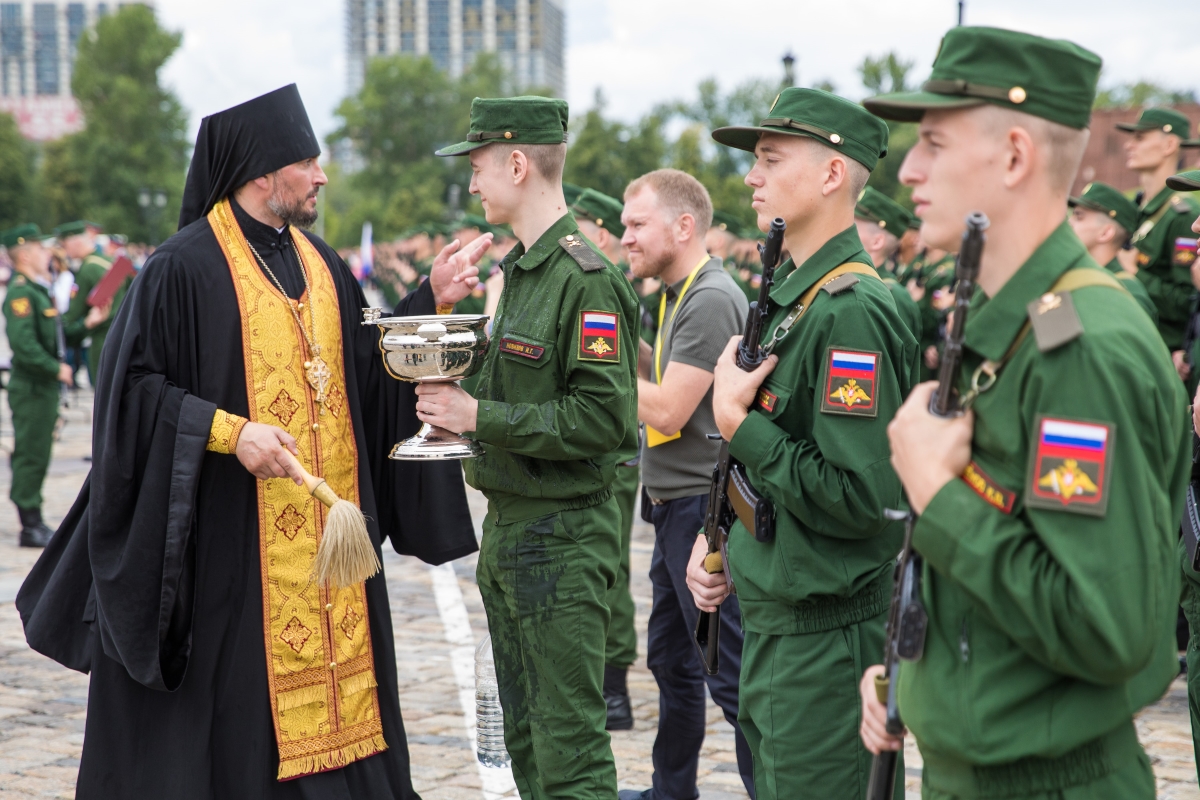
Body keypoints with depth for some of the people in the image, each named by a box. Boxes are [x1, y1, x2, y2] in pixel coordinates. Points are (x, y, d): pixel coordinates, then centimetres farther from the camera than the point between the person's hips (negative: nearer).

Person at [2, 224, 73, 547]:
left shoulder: (38, 290, 16)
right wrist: (56, 368, -18)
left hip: (44, 386, 10)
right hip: (31, 387, -10)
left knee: (37, 456, 14)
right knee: (31, 455, -4)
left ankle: (34, 523, 21)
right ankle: (30, 528, 1)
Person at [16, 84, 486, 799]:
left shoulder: (319, 263, 11)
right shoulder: (187, 266, -11)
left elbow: (366, 366, 16)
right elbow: (134, 385, -12)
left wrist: (430, 300, 7)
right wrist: (229, 430, -21)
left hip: (329, 527, 7)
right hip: (235, 537, -7)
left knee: (336, 672, 11)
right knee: (241, 701, 0)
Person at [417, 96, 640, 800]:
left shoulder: (587, 279, -17)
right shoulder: (522, 270, 14)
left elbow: (602, 417, -23)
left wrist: (480, 417, -20)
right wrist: (457, 399, 5)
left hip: (561, 539, -10)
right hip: (508, 529, 10)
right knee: (524, 737, 17)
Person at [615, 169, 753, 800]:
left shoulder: (711, 299, -17)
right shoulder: (676, 296, 14)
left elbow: (669, 410, -21)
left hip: (704, 506, -10)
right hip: (674, 506, 10)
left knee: (730, 675, -7)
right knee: (671, 659, 19)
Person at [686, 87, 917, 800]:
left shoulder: (851, 310, -20)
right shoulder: (792, 293, 11)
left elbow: (859, 497, -25)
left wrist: (737, 420, -18)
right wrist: (719, 540, 10)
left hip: (825, 630, -10)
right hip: (775, 620, 10)